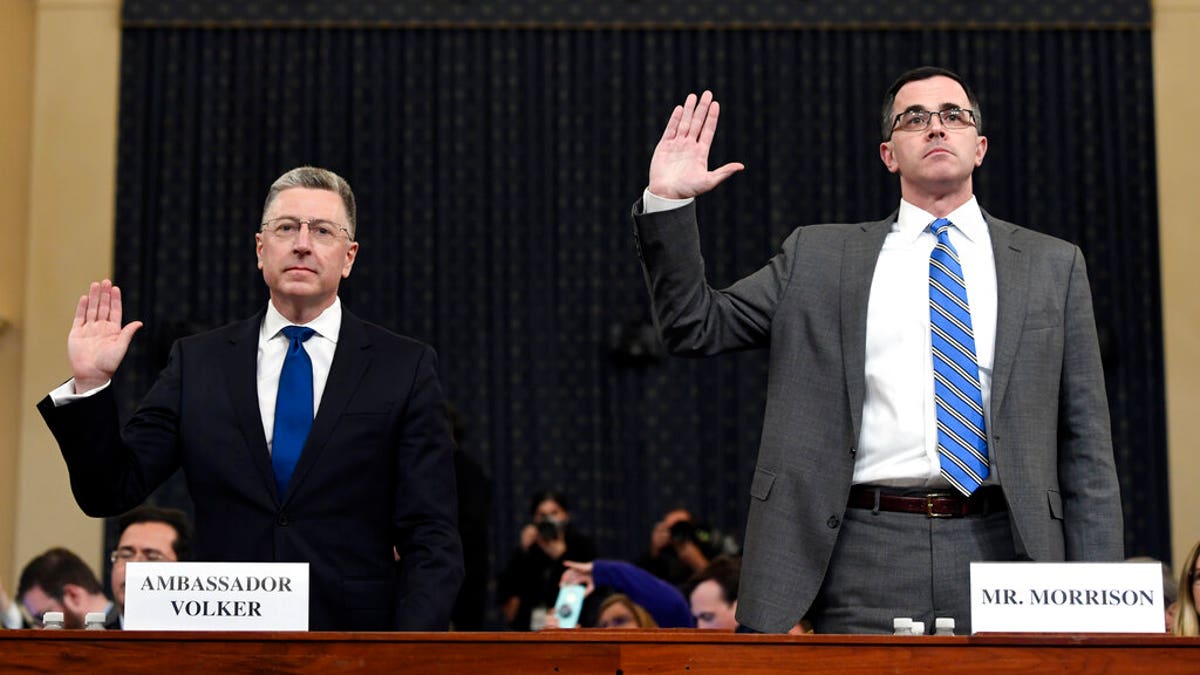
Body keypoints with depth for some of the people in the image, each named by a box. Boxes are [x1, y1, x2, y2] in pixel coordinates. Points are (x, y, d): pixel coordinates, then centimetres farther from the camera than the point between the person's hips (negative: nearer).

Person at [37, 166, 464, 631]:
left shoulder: (405, 368, 2)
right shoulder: (198, 362, 8)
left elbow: (431, 538, -3)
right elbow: (109, 493, 6)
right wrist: (90, 384, -7)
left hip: (353, 632, -1)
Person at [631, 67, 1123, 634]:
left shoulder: (1052, 265, 12)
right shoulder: (818, 258, 12)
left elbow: (1085, 444, 9)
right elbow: (696, 327, 10)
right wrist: (667, 202, -2)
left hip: (1003, 549, 1)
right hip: (867, 561, 0)